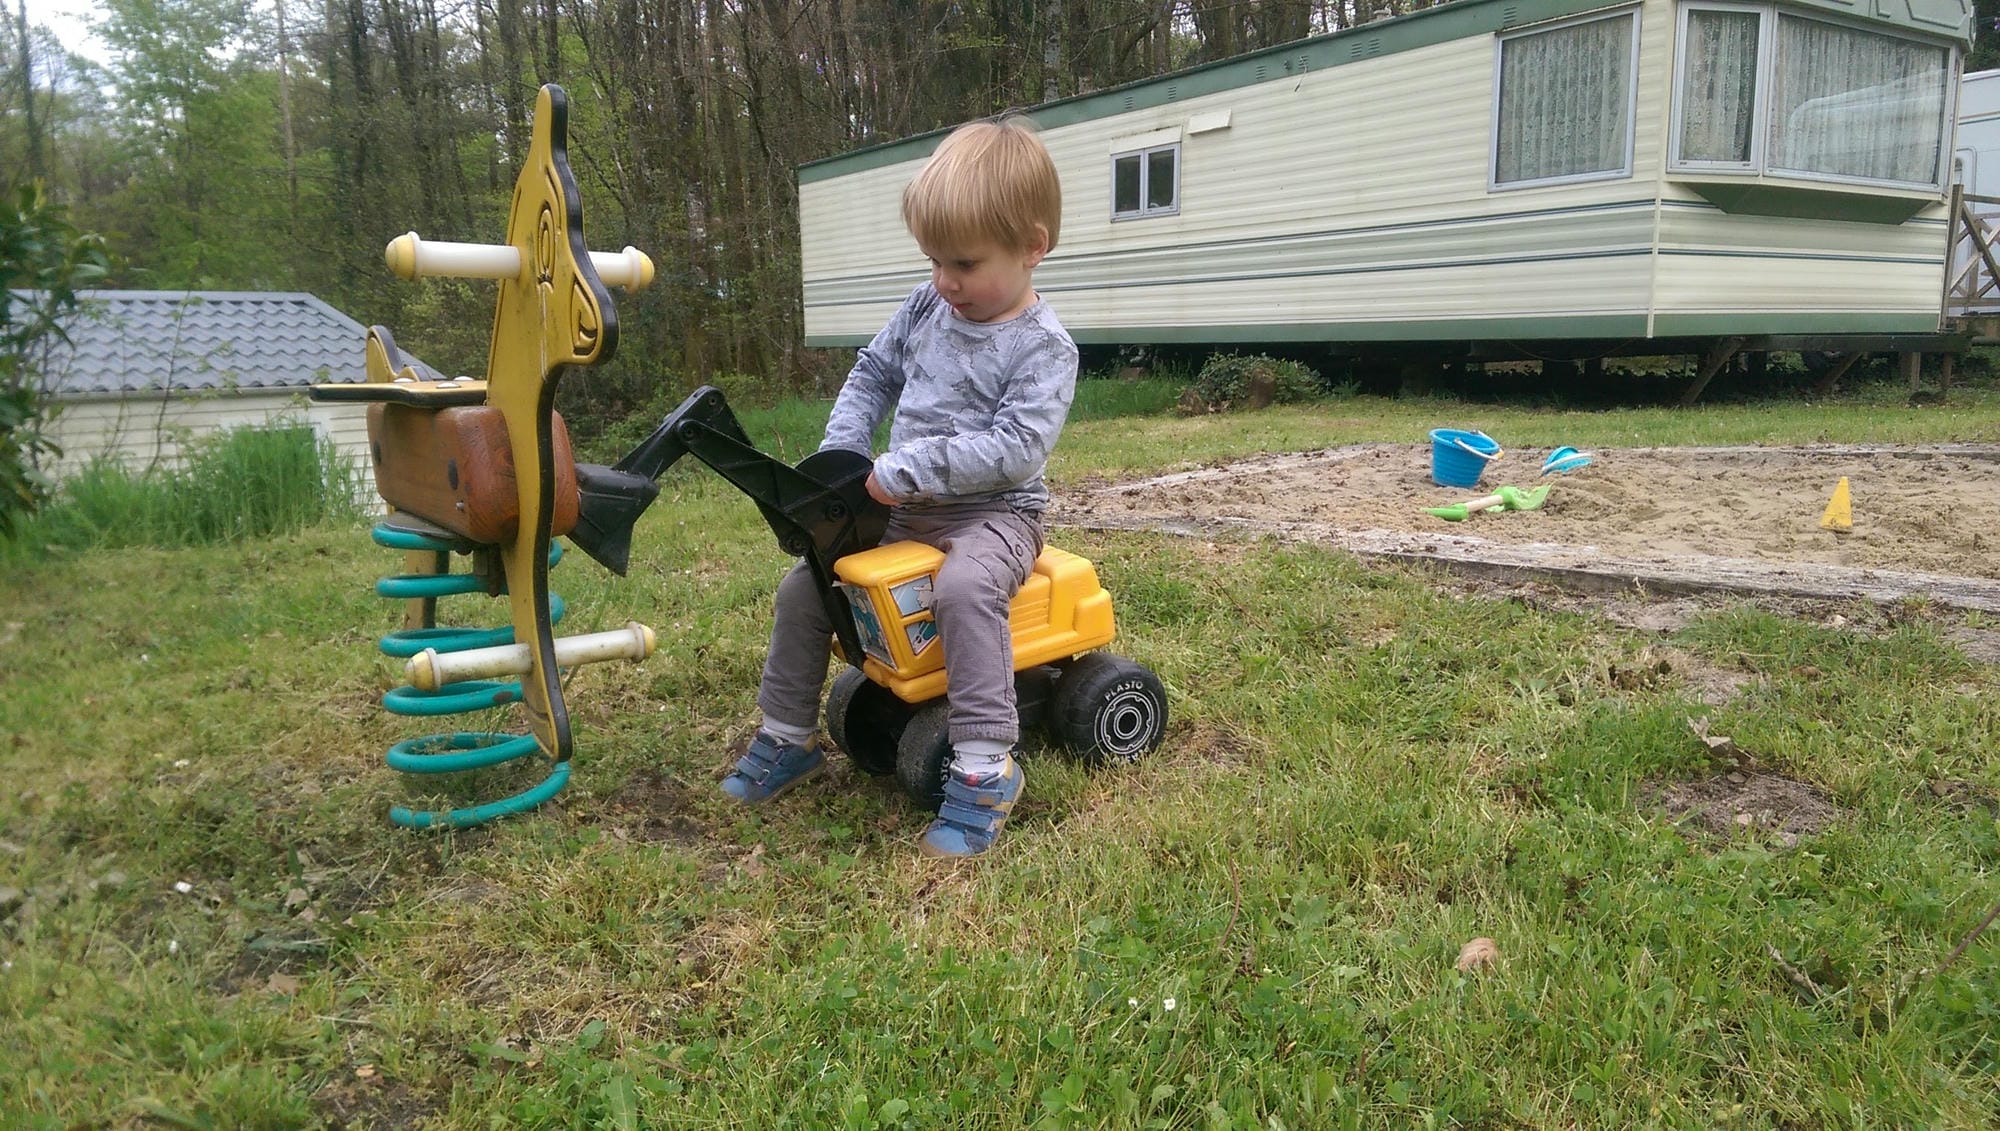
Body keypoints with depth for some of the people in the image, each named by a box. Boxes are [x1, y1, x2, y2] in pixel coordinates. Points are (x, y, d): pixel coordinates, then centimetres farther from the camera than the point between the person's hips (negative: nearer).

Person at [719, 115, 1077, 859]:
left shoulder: (1042, 346, -13)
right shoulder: (925, 308, 6)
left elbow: (1015, 450, -23)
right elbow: (872, 377, 16)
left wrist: (906, 469, -26)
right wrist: (842, 452, -1)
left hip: (993, 512, -7)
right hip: (902, 509, 7)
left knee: (964, 587, -38)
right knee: (802, 588, 0)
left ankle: (985, 769, -29)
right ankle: (787, 739, 18)